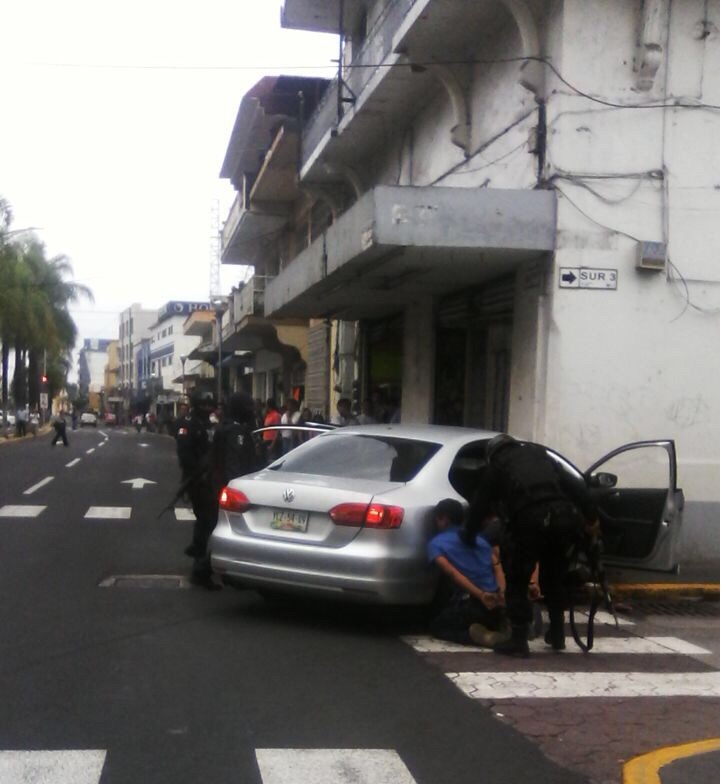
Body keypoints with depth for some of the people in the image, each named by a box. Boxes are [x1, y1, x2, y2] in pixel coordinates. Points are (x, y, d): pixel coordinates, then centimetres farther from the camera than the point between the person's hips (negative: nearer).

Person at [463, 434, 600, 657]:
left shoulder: (496, 466, 22)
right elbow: (574, 484, 19)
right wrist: (590, 517, 19)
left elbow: (480, 504, 27)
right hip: (565, 517, 4)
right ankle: (557, 633, 32)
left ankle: (518, 640, 7)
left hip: (529, 521, -4)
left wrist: (468, 536, 40)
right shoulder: (540, 453, 30)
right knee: (553, 577, 25)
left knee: (516, 581, 10)